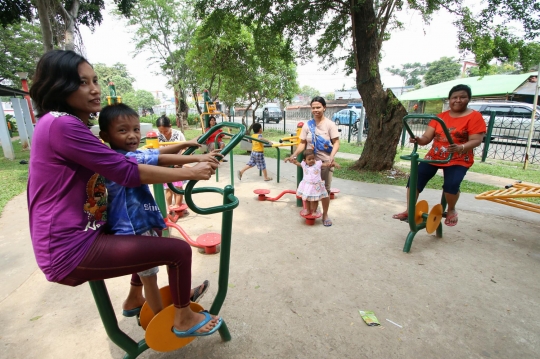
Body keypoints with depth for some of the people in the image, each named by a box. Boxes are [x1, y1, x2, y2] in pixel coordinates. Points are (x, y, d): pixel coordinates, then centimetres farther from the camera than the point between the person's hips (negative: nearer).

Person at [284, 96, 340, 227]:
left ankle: (325, 214, 24)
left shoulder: (330, 124, -6)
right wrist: (294, 155, -11)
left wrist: (331, 156, -26)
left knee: (325, 190, 6)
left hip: (325, 163, -2)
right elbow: (302, 143, 4)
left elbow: (336, 143, -8)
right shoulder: (307, 125, 1)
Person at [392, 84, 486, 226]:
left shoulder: (474, 116, -3)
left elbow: (476, 140, -12)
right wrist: (418, 140, -22)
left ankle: (451, 211, 7)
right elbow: (427, 137, 1)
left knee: (451, 185, -27)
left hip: (458, 160, -3)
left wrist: (461, 148, -33)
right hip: (434, 157, 4)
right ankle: (409, 211, 2)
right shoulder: (440, 116, 8)